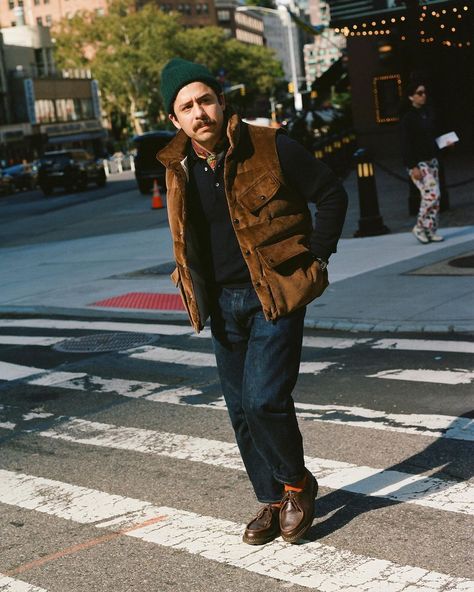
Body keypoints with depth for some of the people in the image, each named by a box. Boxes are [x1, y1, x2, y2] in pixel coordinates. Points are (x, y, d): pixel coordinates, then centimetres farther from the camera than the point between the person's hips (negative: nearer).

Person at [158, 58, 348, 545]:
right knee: (241, 411, 9)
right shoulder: (178, 170, 2)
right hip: (223, 303, 6)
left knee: (264, 399, -16)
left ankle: (297, 483, 10)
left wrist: (315, 257, -5)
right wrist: (197, 288, 11)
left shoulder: (271, 148, -13)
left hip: (275, 295, -5)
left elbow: (332, 195, -3)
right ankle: (272, 502, 25)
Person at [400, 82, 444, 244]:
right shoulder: (408, 118, -11)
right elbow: (406, 144, -15)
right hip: (418, 163, -8)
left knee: (435, 196, 5)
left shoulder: (428, 113, 11)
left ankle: (431, 231, 12)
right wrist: (413, 167, -19)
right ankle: (419, 227, 0)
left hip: (431, 160, 8)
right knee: (432, 194, -15)